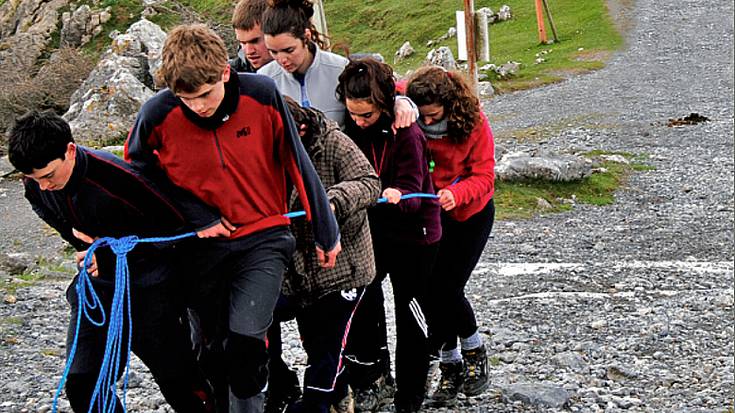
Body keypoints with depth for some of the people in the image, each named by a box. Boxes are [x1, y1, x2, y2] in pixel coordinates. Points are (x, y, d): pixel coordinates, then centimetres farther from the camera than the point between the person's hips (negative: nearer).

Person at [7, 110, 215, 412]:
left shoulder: (115, 177, -29)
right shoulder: (35, 188, -9)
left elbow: (177, 226, -20)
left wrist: (112, 254, -24)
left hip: (147, 283, -5)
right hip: (96, 284, 5)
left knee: (177, 381, 3)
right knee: (82, 386, -4)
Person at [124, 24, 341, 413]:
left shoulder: (262, 95, -17)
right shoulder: (158, 113, -17)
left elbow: (297, 163, -5)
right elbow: (137, 170, 2)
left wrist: (326, 233, 2)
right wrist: (195, 217, -8)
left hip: (263, 235, -1)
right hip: (203, 242, 2)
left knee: (245, 340, -20)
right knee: (209, 348, 11)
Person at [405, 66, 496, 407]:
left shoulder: (473, 123, -21)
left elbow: (484, 176, -19)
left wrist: (455, 193, -39)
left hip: (471, 214, -3)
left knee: (448, 288, -10)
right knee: (430, 290, -2)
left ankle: (475, 352, 17)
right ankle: (450, 366, 16)